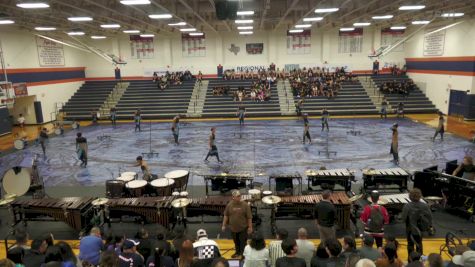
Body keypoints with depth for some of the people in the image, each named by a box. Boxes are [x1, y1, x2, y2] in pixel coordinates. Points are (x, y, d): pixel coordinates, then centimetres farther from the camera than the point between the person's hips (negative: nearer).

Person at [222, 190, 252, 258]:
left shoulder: (245, 205, -15)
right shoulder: (229, 205, -7)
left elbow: (249, 217, -9)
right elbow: (226, 215, 4)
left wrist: (250, 227, -7)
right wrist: (224, 225, 5)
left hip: (243, 228, -3)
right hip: (233, 228, 3)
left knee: (243, 242, 7)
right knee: (236, 242, 20)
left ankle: (243, 254, 25)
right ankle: (237, 252, 41)